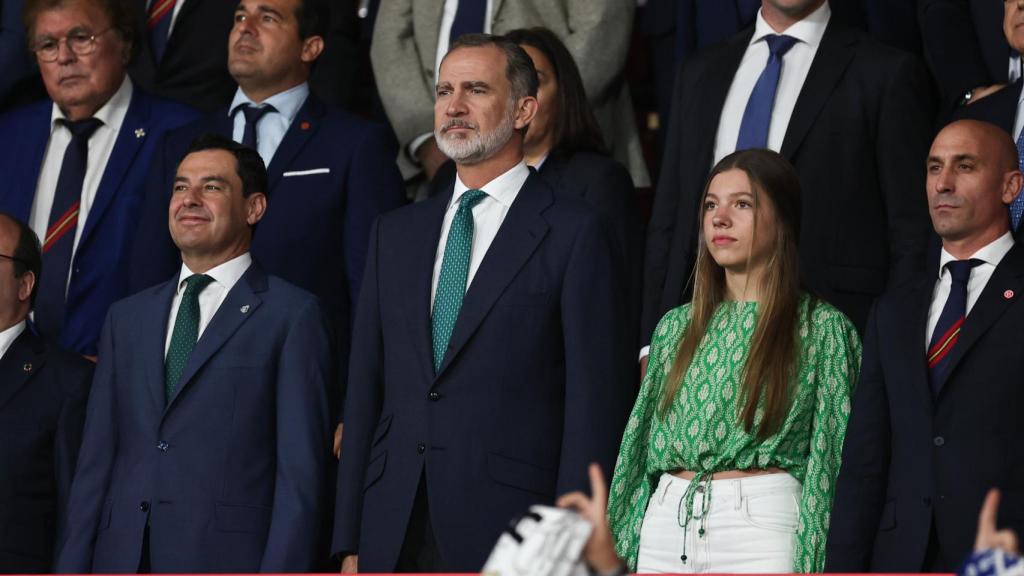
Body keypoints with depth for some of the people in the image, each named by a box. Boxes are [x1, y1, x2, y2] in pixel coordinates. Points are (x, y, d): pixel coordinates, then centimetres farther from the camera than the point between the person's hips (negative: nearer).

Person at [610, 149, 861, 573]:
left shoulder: (823, 328, 1)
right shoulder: (676, 327, 15)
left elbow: (829, 453, -2)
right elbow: (640, 448, 16)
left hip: (762, 526, -4)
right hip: (666, 523, 4)